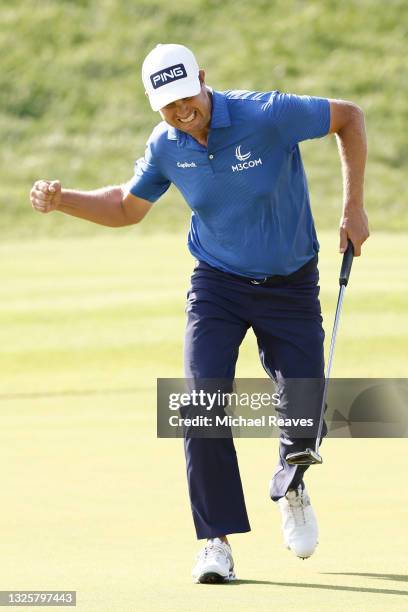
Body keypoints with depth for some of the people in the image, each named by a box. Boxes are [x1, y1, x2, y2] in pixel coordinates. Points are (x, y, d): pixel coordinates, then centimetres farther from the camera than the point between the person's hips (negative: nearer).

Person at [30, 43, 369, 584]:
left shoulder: (268, 114, -22)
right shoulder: (165, 146, -9)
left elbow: (348, 117, -7)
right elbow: (127, 207, 10)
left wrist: (354, 208, -10)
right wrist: (61, 200, -7)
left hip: (291, 285, -2)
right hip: (217, 285, 2)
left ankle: (290, 484, 34)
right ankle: (217, 541, -8)